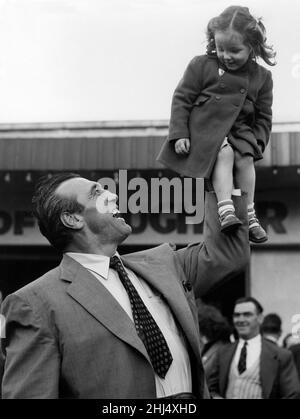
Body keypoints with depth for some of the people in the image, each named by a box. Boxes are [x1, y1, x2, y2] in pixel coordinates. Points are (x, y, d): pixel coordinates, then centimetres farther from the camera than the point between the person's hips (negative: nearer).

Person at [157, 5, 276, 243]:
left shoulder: (262, 77, 6)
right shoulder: (202, 66, -2)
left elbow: (264, 116, 12)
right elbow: (182, 98, -1)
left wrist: (258, 143, -2)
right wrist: (179, 134, -9)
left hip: (239, 131, 3)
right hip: (205, 126, -3)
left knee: (245, 158, -23)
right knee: (224, 153, -29)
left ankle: (249, 214, -10)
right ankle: (226, 210, -34)